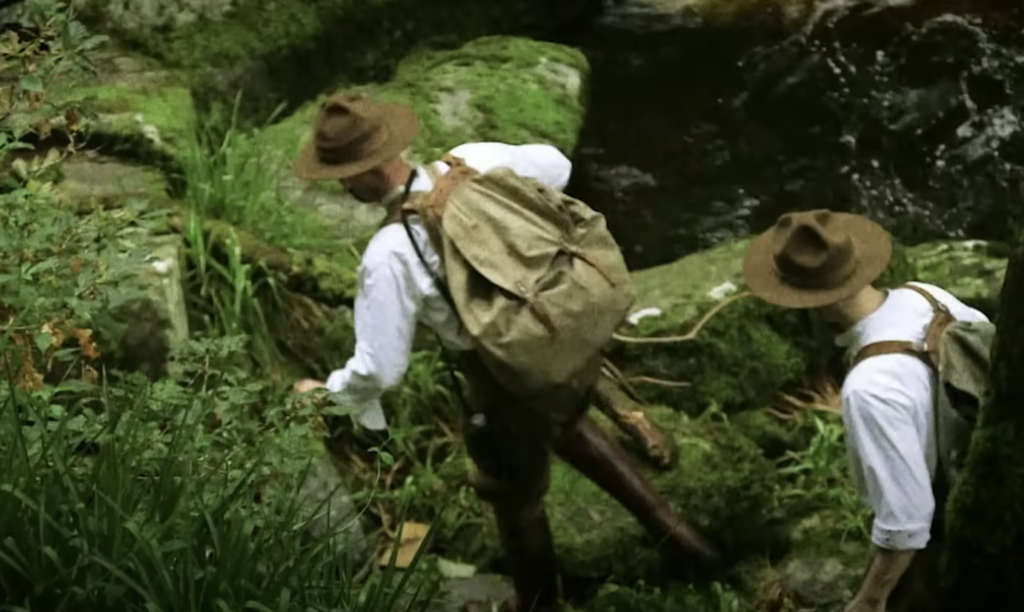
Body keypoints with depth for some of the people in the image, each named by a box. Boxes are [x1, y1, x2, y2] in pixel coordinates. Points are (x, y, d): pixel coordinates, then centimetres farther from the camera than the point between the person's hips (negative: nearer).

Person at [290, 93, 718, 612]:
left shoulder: (390, 255, -27)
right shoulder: (472, 160, -11)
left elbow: (381, 369, -20)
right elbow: (556, 165, 9)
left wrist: (327, 391, 0)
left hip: (516, 388, -6)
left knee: (515, 499, 25)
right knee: (567, 427, 40)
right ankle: (665, 524, 44)